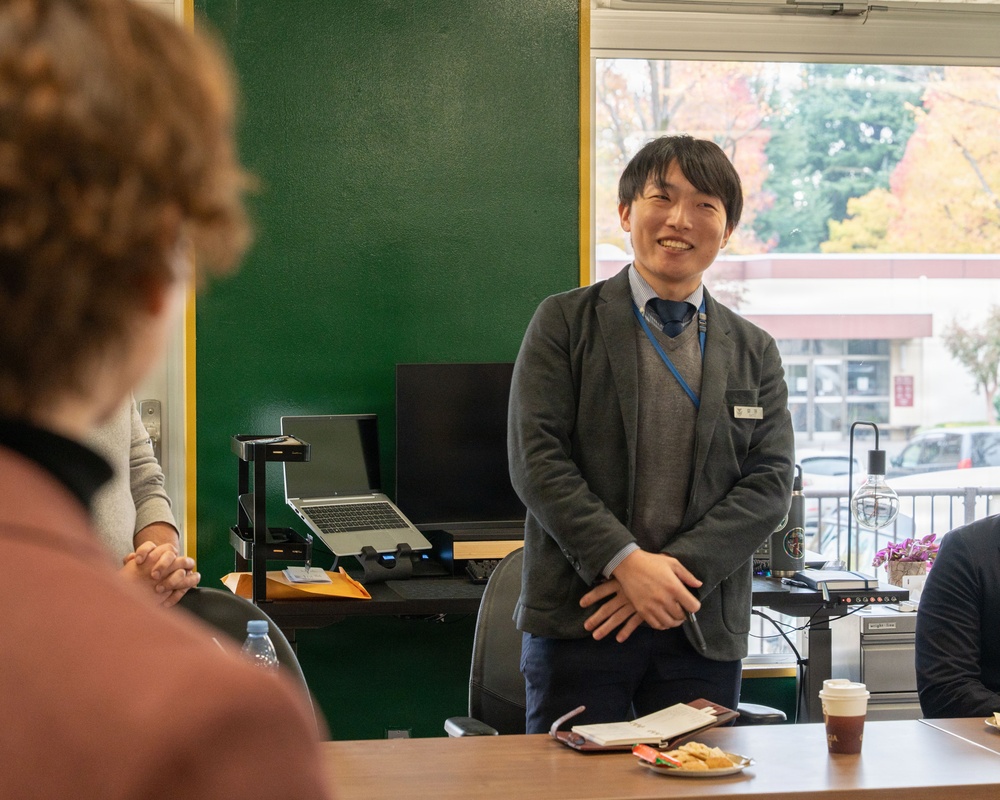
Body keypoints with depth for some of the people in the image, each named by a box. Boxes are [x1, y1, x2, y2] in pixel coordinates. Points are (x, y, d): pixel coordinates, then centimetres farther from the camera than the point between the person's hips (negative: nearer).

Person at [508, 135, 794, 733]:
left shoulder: (755, 352, 13)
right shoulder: (565, 323, 4)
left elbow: (771, 483, 3)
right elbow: (537, 459, -5)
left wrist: (674, 570, -12)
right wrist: (627, 562, -17)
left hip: (703, 627, 3)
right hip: (580, 618, -2)